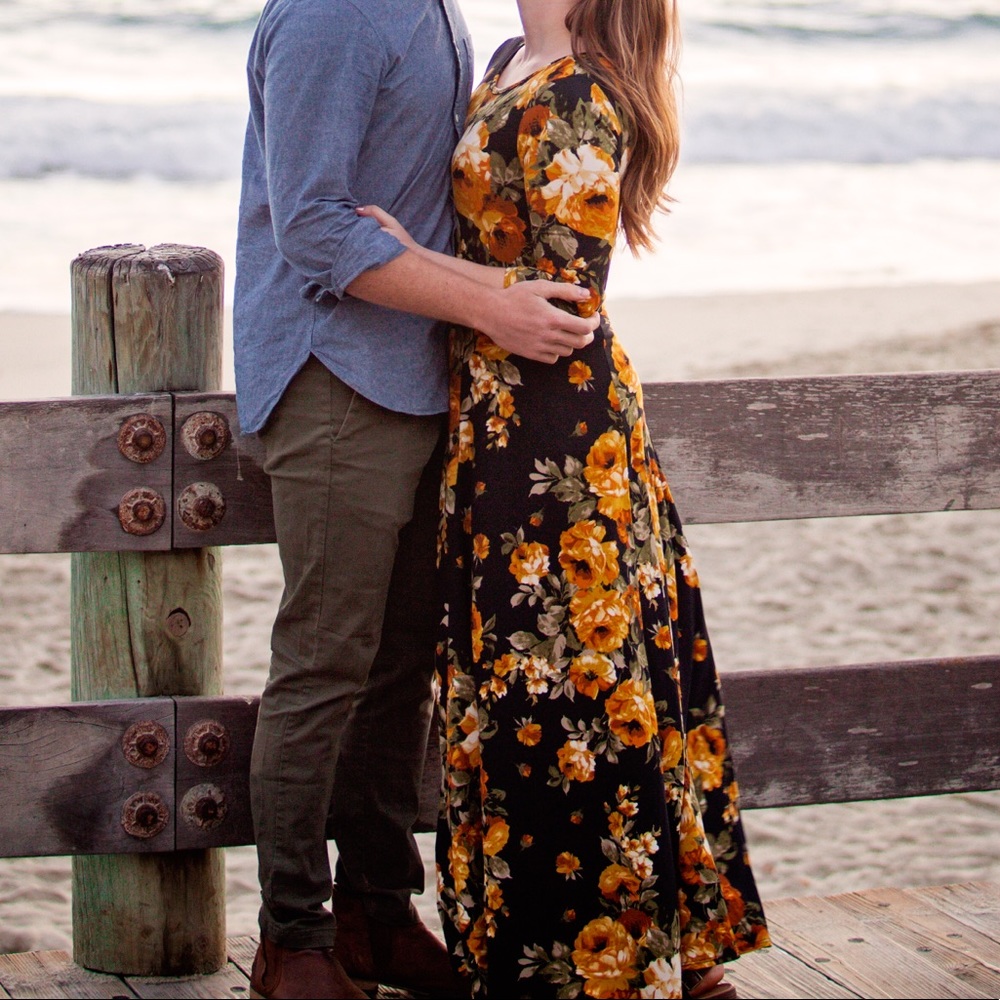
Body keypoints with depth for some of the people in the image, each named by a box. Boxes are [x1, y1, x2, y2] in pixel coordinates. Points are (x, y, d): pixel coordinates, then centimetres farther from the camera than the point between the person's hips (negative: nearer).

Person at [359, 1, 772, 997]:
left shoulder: (574, 103, -17)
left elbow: (569, 296, -19)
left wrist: (414, 265, -14)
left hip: (553, 427, -10)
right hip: (505, 419, 10)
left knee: (556, 683, -2)